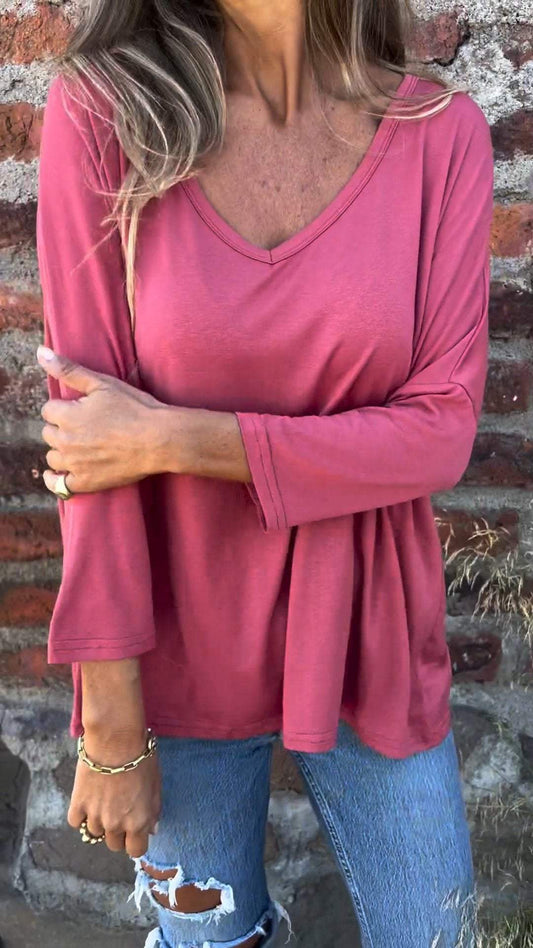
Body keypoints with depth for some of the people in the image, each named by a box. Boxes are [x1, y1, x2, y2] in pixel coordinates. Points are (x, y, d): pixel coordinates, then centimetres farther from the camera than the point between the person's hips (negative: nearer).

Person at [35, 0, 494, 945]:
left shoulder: (440, 133, -8)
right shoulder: (101, 111, -12)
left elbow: (442, 433, -12)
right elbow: (92, 452, -13)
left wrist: (171, 439, -19)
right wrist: (112, 729, -11)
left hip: (366, 636, 1)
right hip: (185, 645, 0)